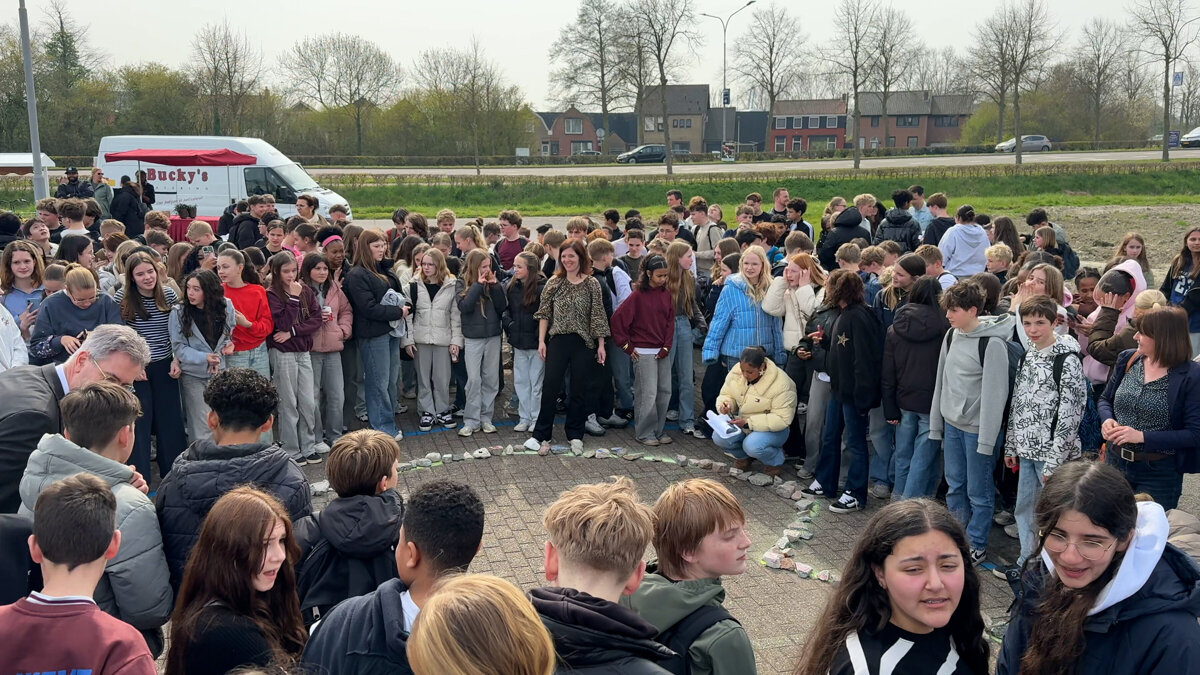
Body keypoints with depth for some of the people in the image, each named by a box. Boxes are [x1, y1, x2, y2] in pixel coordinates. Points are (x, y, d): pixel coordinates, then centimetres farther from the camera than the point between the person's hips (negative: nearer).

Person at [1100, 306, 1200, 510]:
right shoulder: (1127, 360, 0)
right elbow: (1105, 399, 13)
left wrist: (1142, 436, -23)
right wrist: (1107, 420, -8)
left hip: (1159, 472, -4)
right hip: (1116, 462, 5)